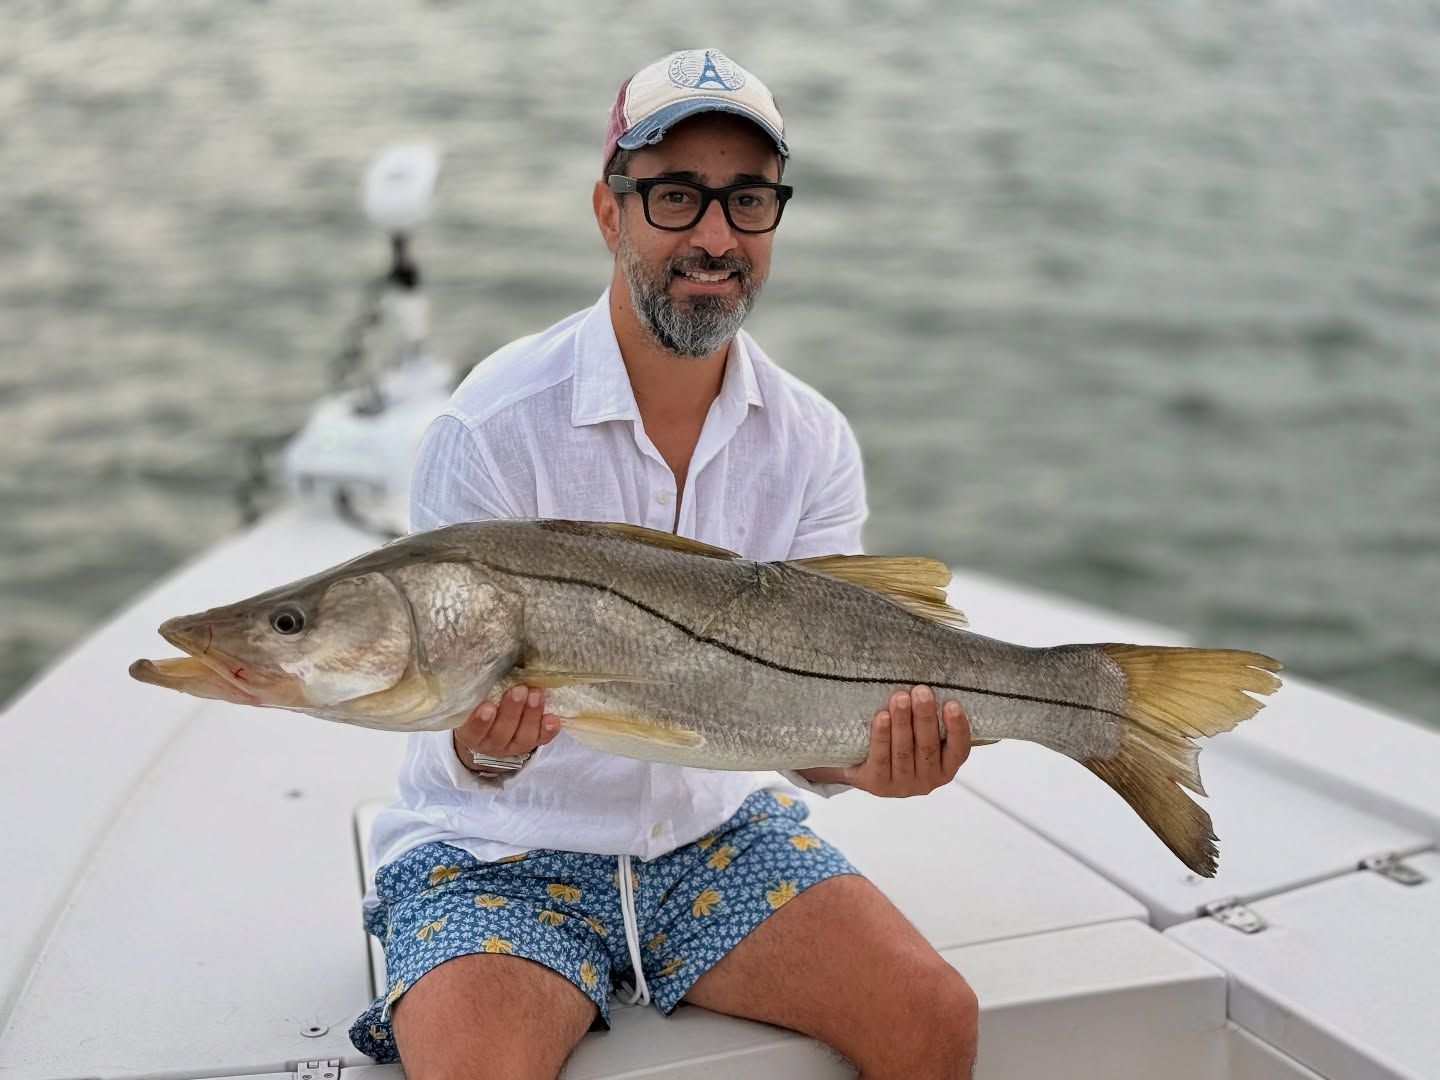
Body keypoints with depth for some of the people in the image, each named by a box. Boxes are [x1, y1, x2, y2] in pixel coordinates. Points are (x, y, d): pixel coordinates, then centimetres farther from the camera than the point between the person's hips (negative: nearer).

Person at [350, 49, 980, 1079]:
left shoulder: (814, 443, -4)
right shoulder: (494, 425, -16)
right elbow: (450, 722, -16)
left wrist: (863, 756, -31)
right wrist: (483, 747, -39)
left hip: (717, 835, 4)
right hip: (502, 849, -3)